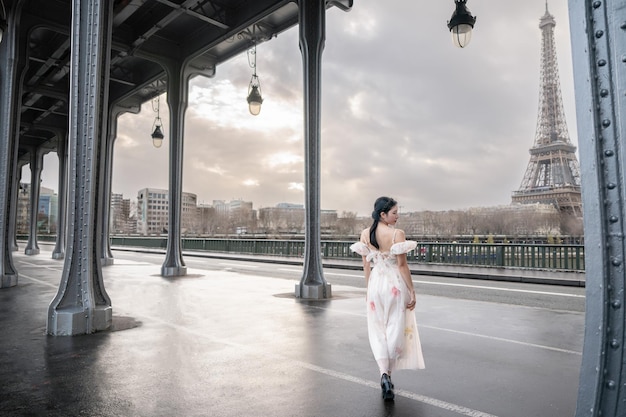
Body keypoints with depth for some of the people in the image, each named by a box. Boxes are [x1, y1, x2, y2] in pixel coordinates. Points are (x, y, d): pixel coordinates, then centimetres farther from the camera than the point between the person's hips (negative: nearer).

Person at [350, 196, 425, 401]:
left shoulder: (365, 234, 0)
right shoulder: (397, 234, -13)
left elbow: (366, 265, 4)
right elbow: (402, 265, -12)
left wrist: (368, 289, 14)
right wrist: (412, 292, -4)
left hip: (375, 283, 4)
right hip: (395, 284, -3)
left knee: (378, 331, 12)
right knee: (396, 330, 11)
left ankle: (384, 374, -2)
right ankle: (388, 375, 20)